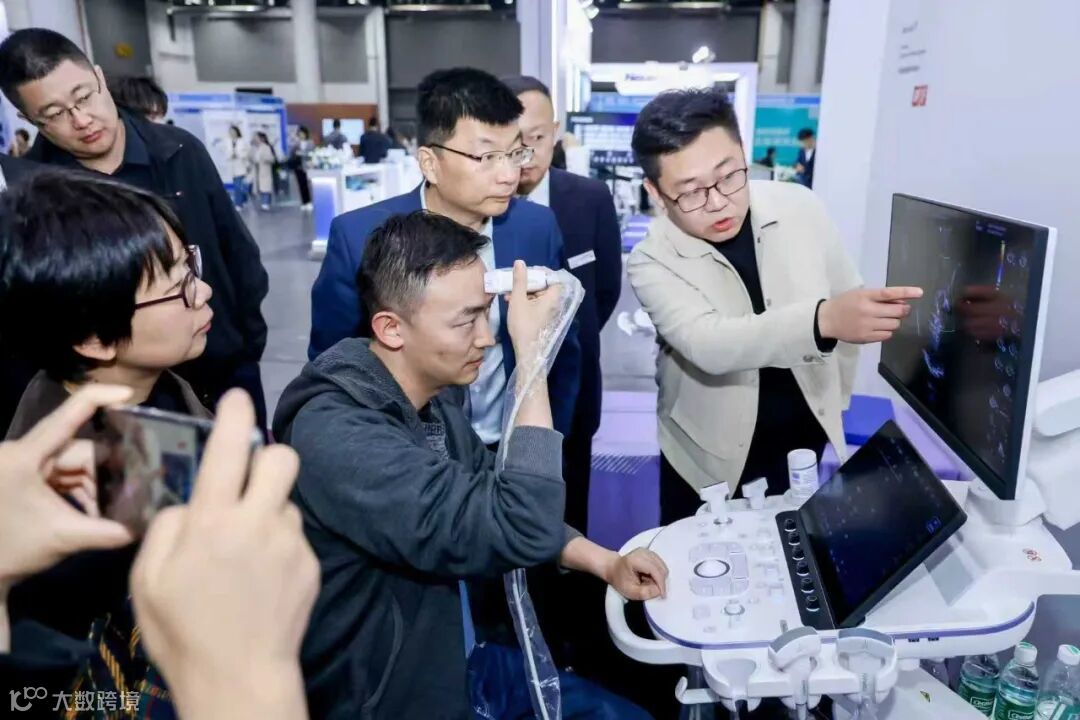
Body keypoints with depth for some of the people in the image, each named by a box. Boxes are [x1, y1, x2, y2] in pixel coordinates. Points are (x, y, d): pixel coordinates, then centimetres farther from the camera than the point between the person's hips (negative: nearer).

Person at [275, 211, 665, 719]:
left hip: (461, 662, 8)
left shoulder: (431, 394, -2)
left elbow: (500, 502, 9)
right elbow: (521, 531, -37)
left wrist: (605, 562, -4)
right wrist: (531, 353, -32)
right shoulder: (336, 436, -32)